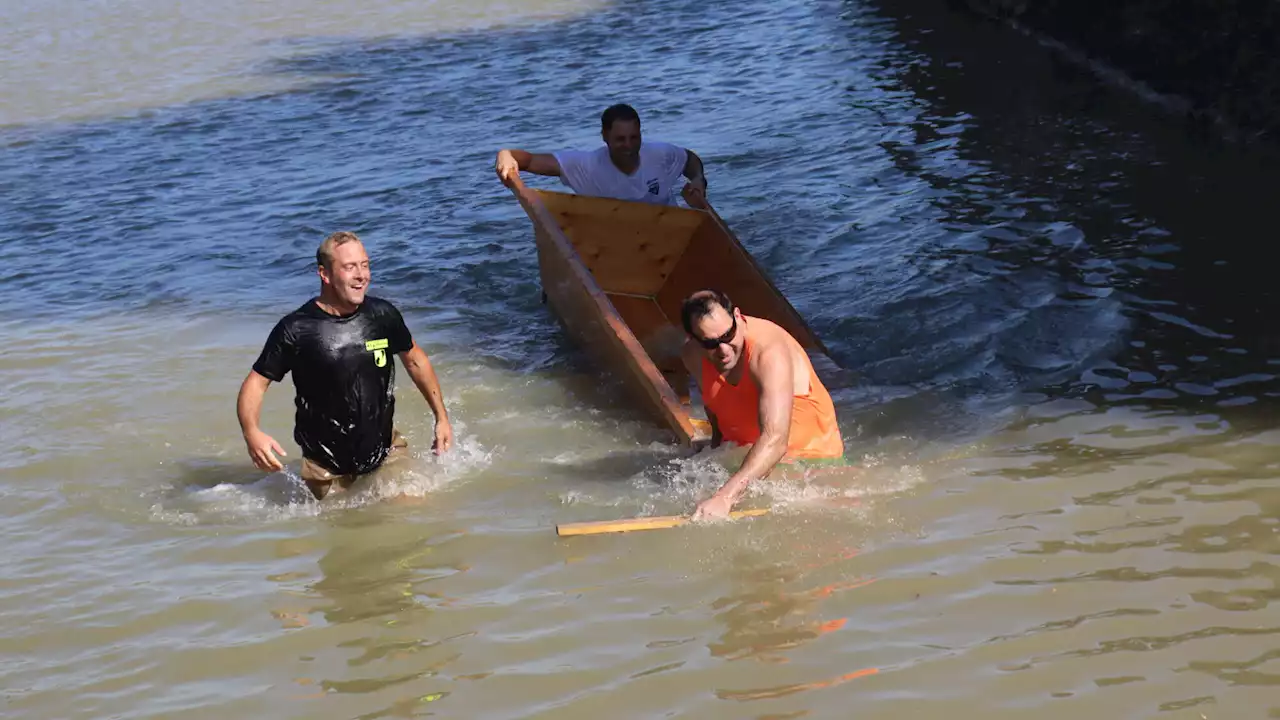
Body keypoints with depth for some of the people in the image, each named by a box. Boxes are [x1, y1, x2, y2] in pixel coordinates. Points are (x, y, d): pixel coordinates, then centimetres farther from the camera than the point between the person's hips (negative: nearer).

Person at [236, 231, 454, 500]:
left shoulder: (383, 315, -7)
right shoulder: (295, 329, -18)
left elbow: (415, 360, 11)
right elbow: (256, 383, -13)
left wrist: (442, 417, 11)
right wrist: (251, 432, -32)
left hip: (384, 447, 3)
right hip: (326, 465, -3)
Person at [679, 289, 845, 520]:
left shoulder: (769, 353, -33)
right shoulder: (693, 354, -10)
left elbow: (775, 442, -45)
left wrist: (725, 497, -54)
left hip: (806, 453, -5)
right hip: (742, 452, 5)